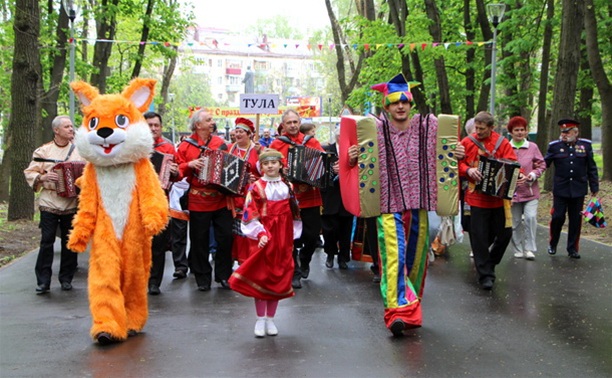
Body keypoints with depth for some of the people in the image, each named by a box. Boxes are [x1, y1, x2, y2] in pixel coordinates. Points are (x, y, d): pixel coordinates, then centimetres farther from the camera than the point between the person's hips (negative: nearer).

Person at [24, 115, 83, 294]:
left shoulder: (80, 150, 8)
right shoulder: (43, 151, 3)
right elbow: (30, 172, 4)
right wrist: (42, 177, -14)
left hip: (72, 204, 2)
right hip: (49, 203, -2)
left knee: (69, 242, 7)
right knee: (46, 241, -4)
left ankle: (66, 279, 17)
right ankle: (43, 281, 1)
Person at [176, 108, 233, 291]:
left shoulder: (220, 143, 8)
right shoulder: (186, 146, 0)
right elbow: (177, 171, -1)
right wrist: (189, 165, -19)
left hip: (221, 200, 2)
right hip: (199, 202, -2)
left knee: (226, 238, 2)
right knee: (200, 241, 4)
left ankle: (224, 275, 17)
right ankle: (202, 278, 17)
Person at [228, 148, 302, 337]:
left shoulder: (288, 187, 7)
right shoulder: (256, 187, -5)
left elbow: (294, 213, 12)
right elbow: (250, 215, -9)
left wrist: (292, 238, 10)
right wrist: (260, 233, -20)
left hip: (283, 239, 4)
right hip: (264, 237, -4)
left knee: (279, 276, 7)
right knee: (261, 276, 0)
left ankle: (270, 319, 18)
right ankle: (260, 320, 12)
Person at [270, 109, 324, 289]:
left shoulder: (311, 142, 8)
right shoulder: (276, 144, 3)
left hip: (310, 196, 2)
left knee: (313, 234, 5)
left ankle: (304, 261, 34)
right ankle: (295, 272, 15)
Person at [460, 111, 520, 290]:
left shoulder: (503, 143, 0)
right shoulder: (467, 142, 1)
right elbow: (457, 162, 4)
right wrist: (468, 170, -16)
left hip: (499, 196, 1)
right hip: (477, 197, -1)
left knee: (505, 233, 6)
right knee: (480, 235, -1)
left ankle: (489, 263, 30)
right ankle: (485, 274, 7)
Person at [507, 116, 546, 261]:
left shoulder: (532, 147, 1)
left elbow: (542, 165, 6)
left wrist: (534, 174, -11)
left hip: (530, 190, -1)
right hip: (512, 191, 1)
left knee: (531, 217, -14)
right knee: (515, 222, 8)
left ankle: (529, 248, 0)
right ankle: (518, 249, 23)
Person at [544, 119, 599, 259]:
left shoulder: (585, 145, 3)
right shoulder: (555, 146, 0)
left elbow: (592, 168, 6)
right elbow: (545, 163, 0)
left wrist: (594, 187, 5)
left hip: (578, 190, 1)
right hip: (560, 189, -1)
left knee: (575, 220, 6)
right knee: (558, 217, -3)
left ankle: (573, 248, 18)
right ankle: (552, 244, 19)